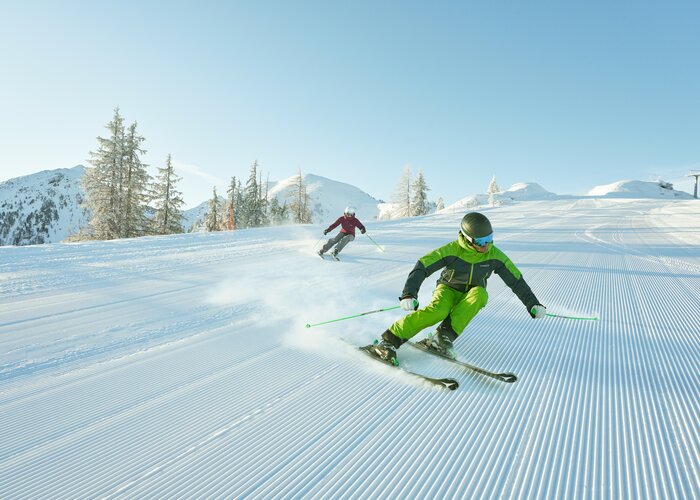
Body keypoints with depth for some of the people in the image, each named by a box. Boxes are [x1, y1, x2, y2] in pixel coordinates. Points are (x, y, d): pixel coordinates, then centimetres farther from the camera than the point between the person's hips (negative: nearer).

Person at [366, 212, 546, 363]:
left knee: (480, 293, -34)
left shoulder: (494, 255, -13)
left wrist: (533, 304, -5)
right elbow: (421, 267, -25)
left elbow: (516, 280, -3)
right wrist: (409, 294, -36)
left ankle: (444, 336, -34)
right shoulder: (452, 249, -21)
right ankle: (389, 341, -31)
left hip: (470, 298, 3)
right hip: (448, 289, -3)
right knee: (437, 311, -35)